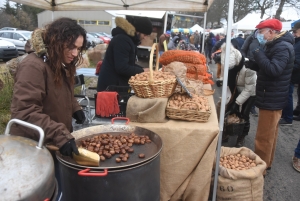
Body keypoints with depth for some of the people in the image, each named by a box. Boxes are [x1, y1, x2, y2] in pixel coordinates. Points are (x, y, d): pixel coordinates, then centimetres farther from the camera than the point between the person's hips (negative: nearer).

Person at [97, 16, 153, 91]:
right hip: (111, 86, -10)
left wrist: (142, 69, 4)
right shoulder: (122, 39, -20)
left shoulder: (127, 37, 13)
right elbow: (121, 68, -27)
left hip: (117, 84, 10)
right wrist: (142, 71, -17)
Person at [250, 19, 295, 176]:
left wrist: (258, 54, -22)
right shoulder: (273, 45, 14)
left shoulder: (282, 47, -19)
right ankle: (266, 163, 33)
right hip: (271, 97, 11)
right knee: (269, 134, 20)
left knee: (264, 137, -3)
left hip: (272, 99, -11)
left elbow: (273, 70, -31)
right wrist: (252, 62, 2)